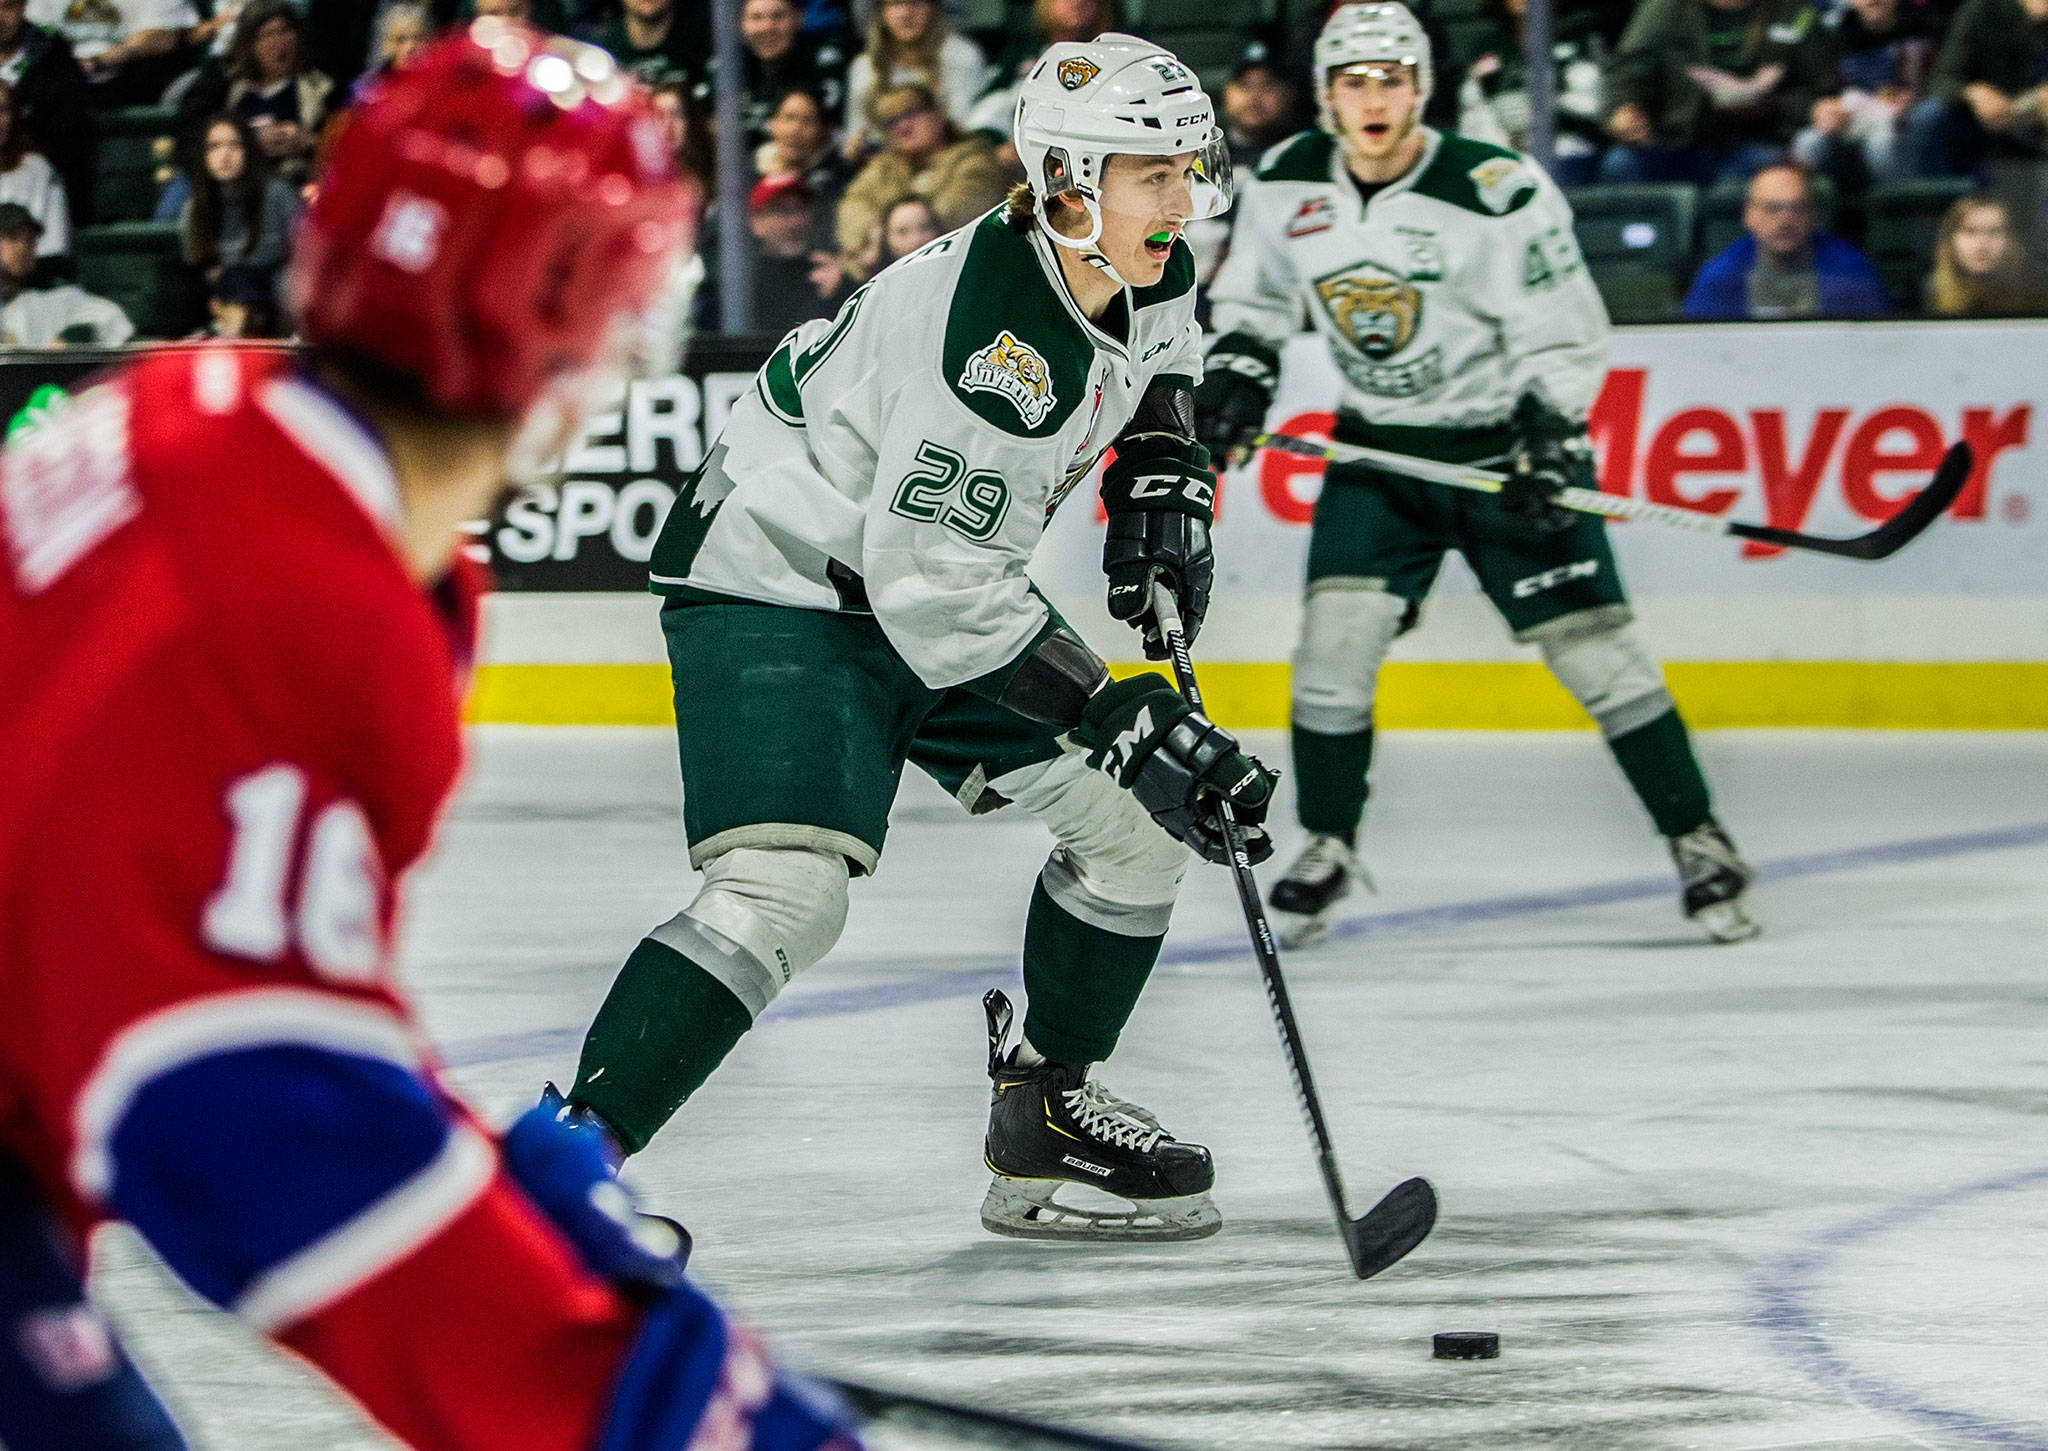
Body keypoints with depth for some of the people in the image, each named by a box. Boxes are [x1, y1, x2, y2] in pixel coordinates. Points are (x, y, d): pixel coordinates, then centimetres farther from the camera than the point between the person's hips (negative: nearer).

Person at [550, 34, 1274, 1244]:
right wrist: (1123, 718, -30)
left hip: (935, 584, 9)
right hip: (775, 587, -9)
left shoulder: (1146, 277, -5)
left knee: (1134, 817, 8)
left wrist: (1163, 471, 5)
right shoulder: (986, 335, -32)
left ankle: (1046, 1111, 23)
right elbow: (932, 585, -32)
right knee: (789, 890, -26)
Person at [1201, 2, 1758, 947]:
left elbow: (1564, 336, -15)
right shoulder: (1288, 186, -5)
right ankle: (1326, 848, 9)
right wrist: (1237, 371, -3)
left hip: (1504, 442, -3)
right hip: (1378, 446, 4)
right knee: (1336, 638, -9)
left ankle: (1697, 843, 6)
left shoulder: (1496, 193, -20)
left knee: (1593, 646, -6)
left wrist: (1549, 450, -24)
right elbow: (1253, 291, 13)